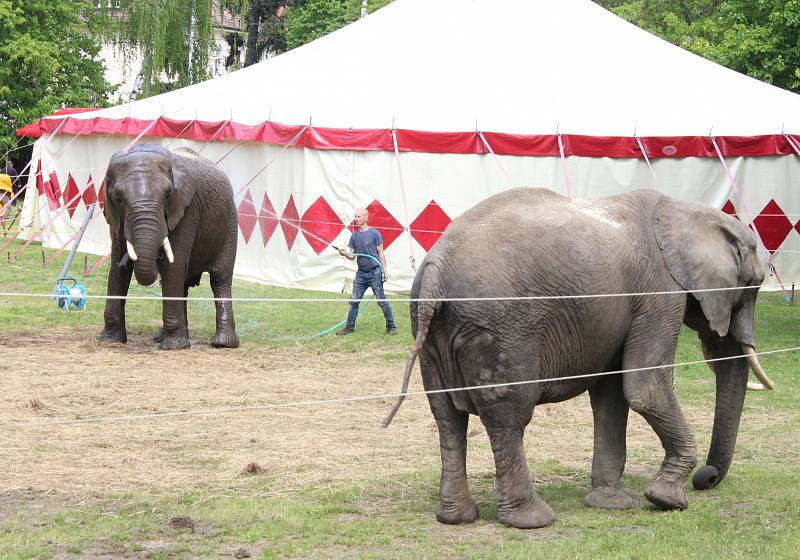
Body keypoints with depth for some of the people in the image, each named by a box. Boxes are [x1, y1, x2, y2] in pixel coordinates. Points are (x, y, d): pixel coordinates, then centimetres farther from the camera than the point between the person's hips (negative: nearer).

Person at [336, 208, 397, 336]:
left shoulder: (374, 233, -3)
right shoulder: (354, 236, 11)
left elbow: (381, 253, -2)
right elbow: (352, 256, 12)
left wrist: (384, 271, -7)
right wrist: (344, 253, -10)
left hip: (374, 273, -5)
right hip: (361, 273, 5)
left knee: (381, 300, -5)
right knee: (354, 301, 4)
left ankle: (391, 326, 1)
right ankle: (349, 327, 11)